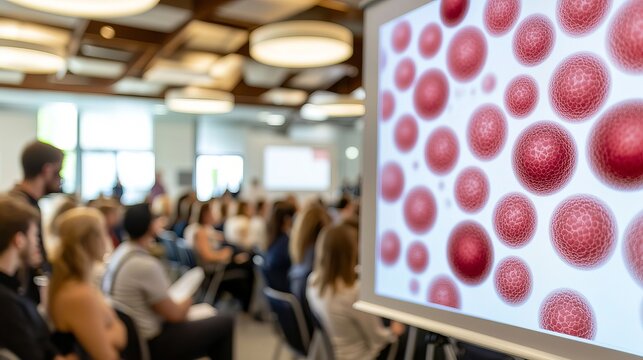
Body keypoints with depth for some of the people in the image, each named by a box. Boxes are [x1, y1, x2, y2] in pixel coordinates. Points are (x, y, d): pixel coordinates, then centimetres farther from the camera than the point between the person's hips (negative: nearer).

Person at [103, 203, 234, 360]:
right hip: (150, 344, -9)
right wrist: (186, 303, 1)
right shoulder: (146, 264, -27)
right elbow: (174, 314, -18)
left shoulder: (120, 252, 1)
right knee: (224, 323, -3)